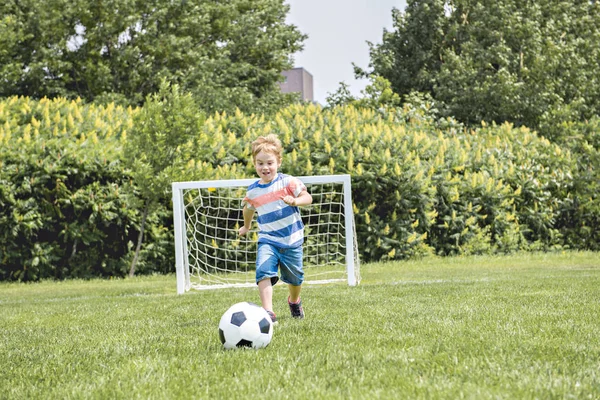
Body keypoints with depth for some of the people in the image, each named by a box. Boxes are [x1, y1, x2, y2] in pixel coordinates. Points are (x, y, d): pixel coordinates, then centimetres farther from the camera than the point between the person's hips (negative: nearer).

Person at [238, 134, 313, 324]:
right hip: (267, 240, 1)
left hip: (292, 239, -1)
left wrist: (295, 201, -30)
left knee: (294, 278, 16)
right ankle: (268, 312, -33)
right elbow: (249, 209, 23)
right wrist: (247, 226, 37)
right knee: (264, 272, -25)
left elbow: (308, 197, -10)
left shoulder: (287, 182, -9)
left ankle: (294, 301, 49)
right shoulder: (253, 191, 1)